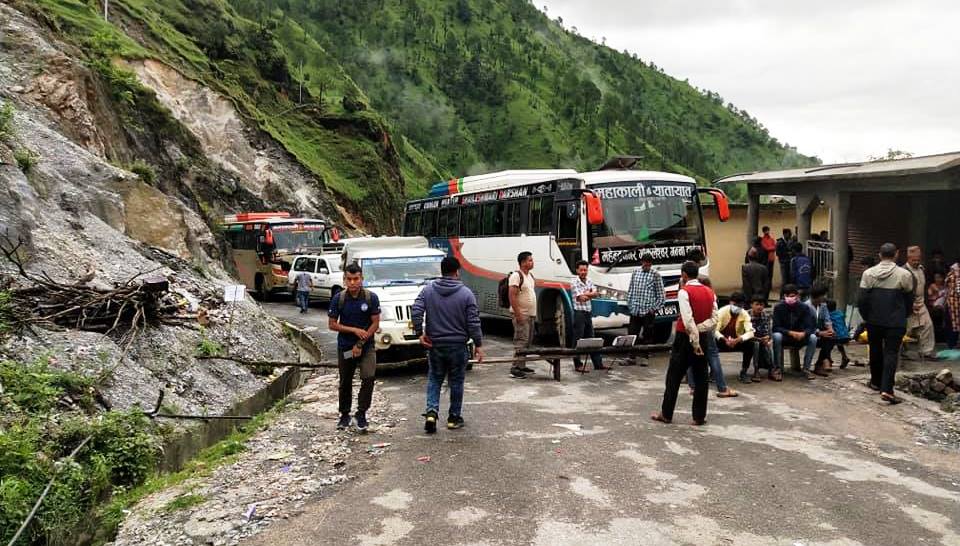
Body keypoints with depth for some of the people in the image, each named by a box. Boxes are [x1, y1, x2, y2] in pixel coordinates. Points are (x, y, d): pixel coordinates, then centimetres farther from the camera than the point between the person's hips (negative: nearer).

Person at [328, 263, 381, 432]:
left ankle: (361, 413, -2)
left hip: (367, 346, -1)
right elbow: (332, 325, -4)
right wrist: (355, 330, -15)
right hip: (345, 347, 1)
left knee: (368, 377, -17)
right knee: (345, 382, 12)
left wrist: (360, 344, -12)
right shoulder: (338, 299, -7)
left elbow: (375, 323, -7)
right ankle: (345, 415, 29)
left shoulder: (371, 297, -9)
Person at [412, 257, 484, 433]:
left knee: (434, 380, 15)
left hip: (434, 345, 2)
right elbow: (473, 323, -8)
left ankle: (431, 412, -3)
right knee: (456, 382, 11)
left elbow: (416, 311, -10)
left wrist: (420, 333, -2)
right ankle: (454, 418, 18)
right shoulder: (466, 293, -8)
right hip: (458, 346, -2)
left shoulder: (428, 290, -1)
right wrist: (478, 345, -1)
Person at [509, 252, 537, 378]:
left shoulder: (530, 276, 15)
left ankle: (521, 366, 21)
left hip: (531, 315, 10)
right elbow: (512, 296, -20)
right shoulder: (516, 276, -14)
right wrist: (518, 314, -23)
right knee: (521, 342, -12)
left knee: (527, 341, 13)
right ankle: (515, 368, -10)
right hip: (522, 315, -10)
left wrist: (534, 313, 18)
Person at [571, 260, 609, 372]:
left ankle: (598, 363, 15)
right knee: (578, 340, -2)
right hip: (579, 313, -7)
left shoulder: (590, 282, 12)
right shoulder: (575, 283, -8)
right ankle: (578, 364, 3)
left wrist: (586, 294, -13)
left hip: (589, 313, 7)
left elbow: (596, 294, -1)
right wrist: (590, 293, -3)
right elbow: (581, 298, -17)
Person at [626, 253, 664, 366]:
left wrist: (654, 308, -6)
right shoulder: (635, 273, 9)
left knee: (647, 336, 3)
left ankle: (645, 358, 12)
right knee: (632, 334, 4)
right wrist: (629, 305, 8)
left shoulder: (656, 275, -2)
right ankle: (631, 358, 11)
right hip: (635, 310, 3)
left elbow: (660, 295, -1)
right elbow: (630, 290, 14)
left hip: (648, 311, -3)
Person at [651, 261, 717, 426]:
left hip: (686, 337, -5)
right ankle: (699, 417, 11)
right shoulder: (710, 292, 6)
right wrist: (699, 332, -10)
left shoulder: (684, 292, -14)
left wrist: (695, 342, -18)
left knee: (674, 377, 5)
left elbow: (688, 320, -21)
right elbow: (713, 319, -2)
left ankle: (666, 414, 11)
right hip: (703, 337, 5)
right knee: (701, 378, 9)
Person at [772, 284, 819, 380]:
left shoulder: (804, 307, -9)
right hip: (785, 336, -2)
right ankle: (778, 368, -22)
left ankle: (807, 368, -15)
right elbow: (776, 327, -16)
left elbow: (810, 327, -14)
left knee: (813, 338, -26)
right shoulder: (779, 307, -12)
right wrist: (790, 333, -33)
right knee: (776, 336, -34)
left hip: (800, 337, 2)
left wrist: (803, 333, -37)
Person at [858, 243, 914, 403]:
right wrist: (904, 316, 17)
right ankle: (886, 389, -13)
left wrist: (865, 316, 10)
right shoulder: (904, 274, -6)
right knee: (891, 353, -2)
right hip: (896, 322, -2)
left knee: (875, 351, 18)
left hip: (873, 320, 2)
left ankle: (876, 382, 31)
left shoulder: (868, 273, -2)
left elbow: (861, 300, -4)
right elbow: (909, 300, 2)